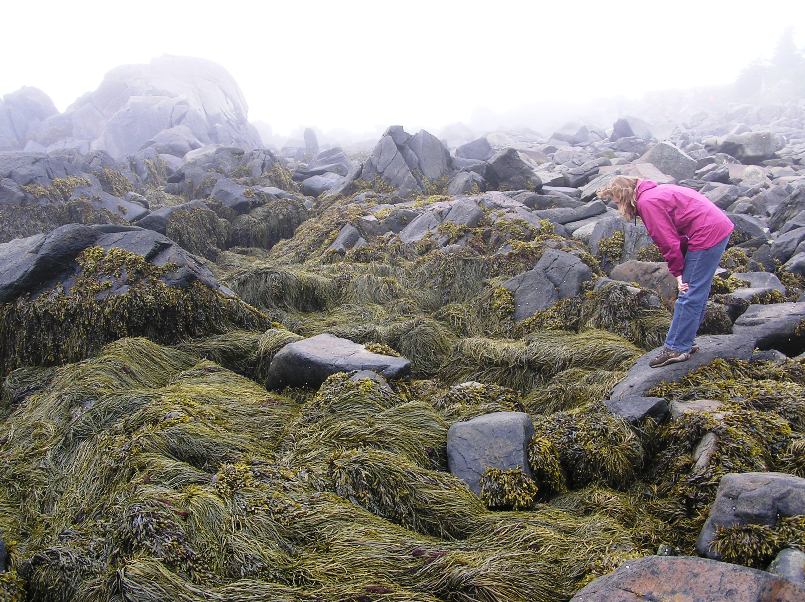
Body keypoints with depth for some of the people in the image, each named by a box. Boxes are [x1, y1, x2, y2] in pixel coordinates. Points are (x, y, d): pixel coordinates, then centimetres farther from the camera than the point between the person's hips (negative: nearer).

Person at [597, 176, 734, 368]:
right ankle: (684, 343, 25)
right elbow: (675, 233, 15)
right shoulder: (654, 192, 17)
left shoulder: (647, 202, -14)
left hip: (707, 235, -10)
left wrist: (677, 272, -6)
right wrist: (680, 268, 9)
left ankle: (676, 349, 2)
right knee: (697, 292, 16)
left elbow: (667, 240, -15)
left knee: (690, 296, -4)